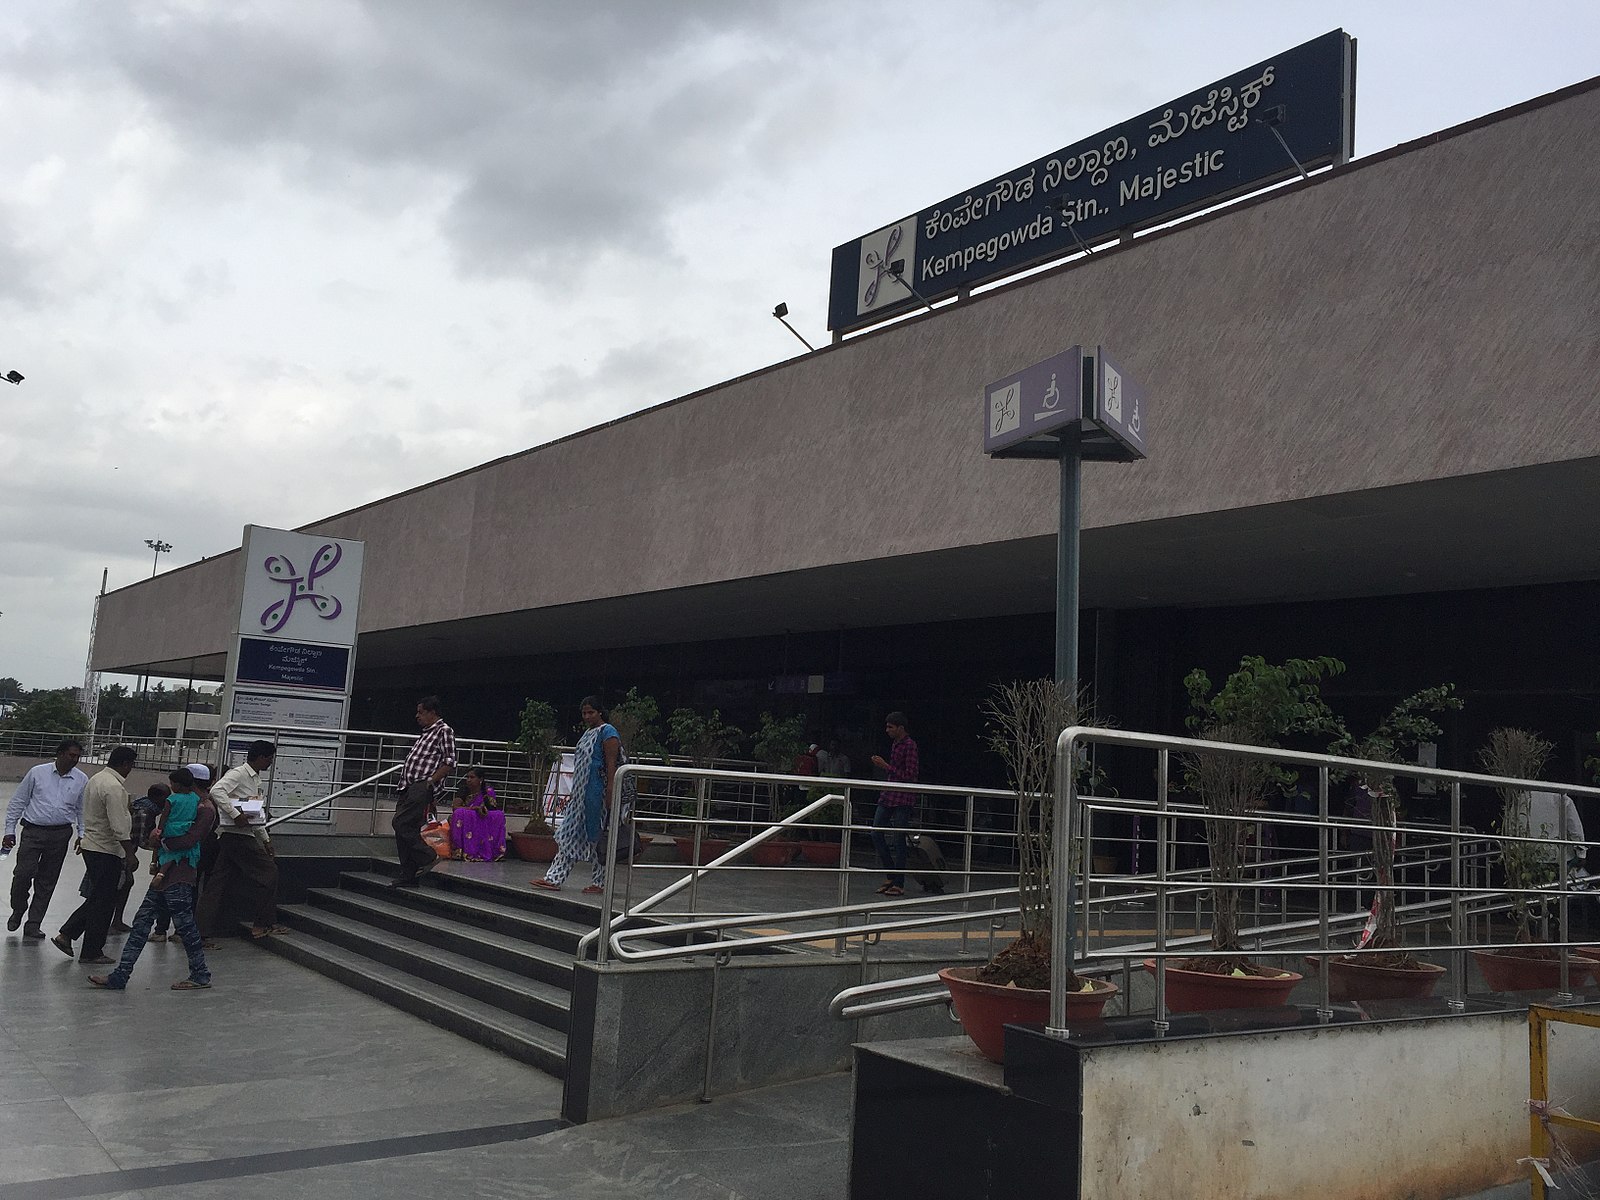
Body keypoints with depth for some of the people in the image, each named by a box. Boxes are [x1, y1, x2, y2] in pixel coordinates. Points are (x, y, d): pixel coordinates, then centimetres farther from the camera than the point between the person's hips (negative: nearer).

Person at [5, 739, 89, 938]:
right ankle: (18, 911, 18)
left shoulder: (82, 780, 5)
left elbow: (82, 809, 13)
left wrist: (82, 835, 6)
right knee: (23, 873, -11)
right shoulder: (37, 772, 0)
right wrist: (10, 830, 4)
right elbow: (19, 801, 5)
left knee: (47, 881, 6)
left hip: (61, 835, 2)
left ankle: (33, 924, 16)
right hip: (33, 831, -2)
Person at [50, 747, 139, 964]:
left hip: (91, 845, 9)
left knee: (97, 898, 20)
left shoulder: (97, 779, 9)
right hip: (107, 850, -9)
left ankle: (66, 935, 18)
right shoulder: (114, 787, -22)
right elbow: (119, 827, -24)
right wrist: (130, 854, -20)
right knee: (103, 902, 2)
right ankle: (91, 952, 10)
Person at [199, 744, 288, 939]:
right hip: (235, 834, -9)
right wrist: (235, 815, -28)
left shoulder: (257, 780, 19)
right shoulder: (239, 774, -9)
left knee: (218, 884, 7)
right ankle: (264, 924, 6)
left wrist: (266, 840, 22)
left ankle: (201, 931, 7)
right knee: (267, 872, -2)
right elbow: (217, 791, -26)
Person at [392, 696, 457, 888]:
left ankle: (428, 856, -7)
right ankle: (408, 875, 11)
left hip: (422, 787, -9)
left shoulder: (444, 731, -4)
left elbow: (449, 762, -13)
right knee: (405, 829, 7)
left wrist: (430, 782, -18)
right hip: (409, 787, 9)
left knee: (401, 823, -18)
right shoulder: (426, 733, 23)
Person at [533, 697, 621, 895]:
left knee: (598, 838, -1)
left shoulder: (607, 732, -9)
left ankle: (599, 883, 8)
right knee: (569, 834, 6)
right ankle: (554, 878, 7)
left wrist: (609, 793, -23)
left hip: (598, 793, -9)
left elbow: (611, 764, -16)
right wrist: (576, 793, 21)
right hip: (582, 793, 9)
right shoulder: (588, 733, 18)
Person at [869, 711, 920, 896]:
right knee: (876, 833, 6)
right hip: (888, 796, 9)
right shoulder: (895, 744, 13)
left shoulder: (909, 746, -13)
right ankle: (891, 876, 18)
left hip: (903, 798, -9)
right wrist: (881, 765, 5)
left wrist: (886, 766, -16)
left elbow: (909, 775, -17)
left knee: (898, 840, -4)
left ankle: (899, 884, 4)